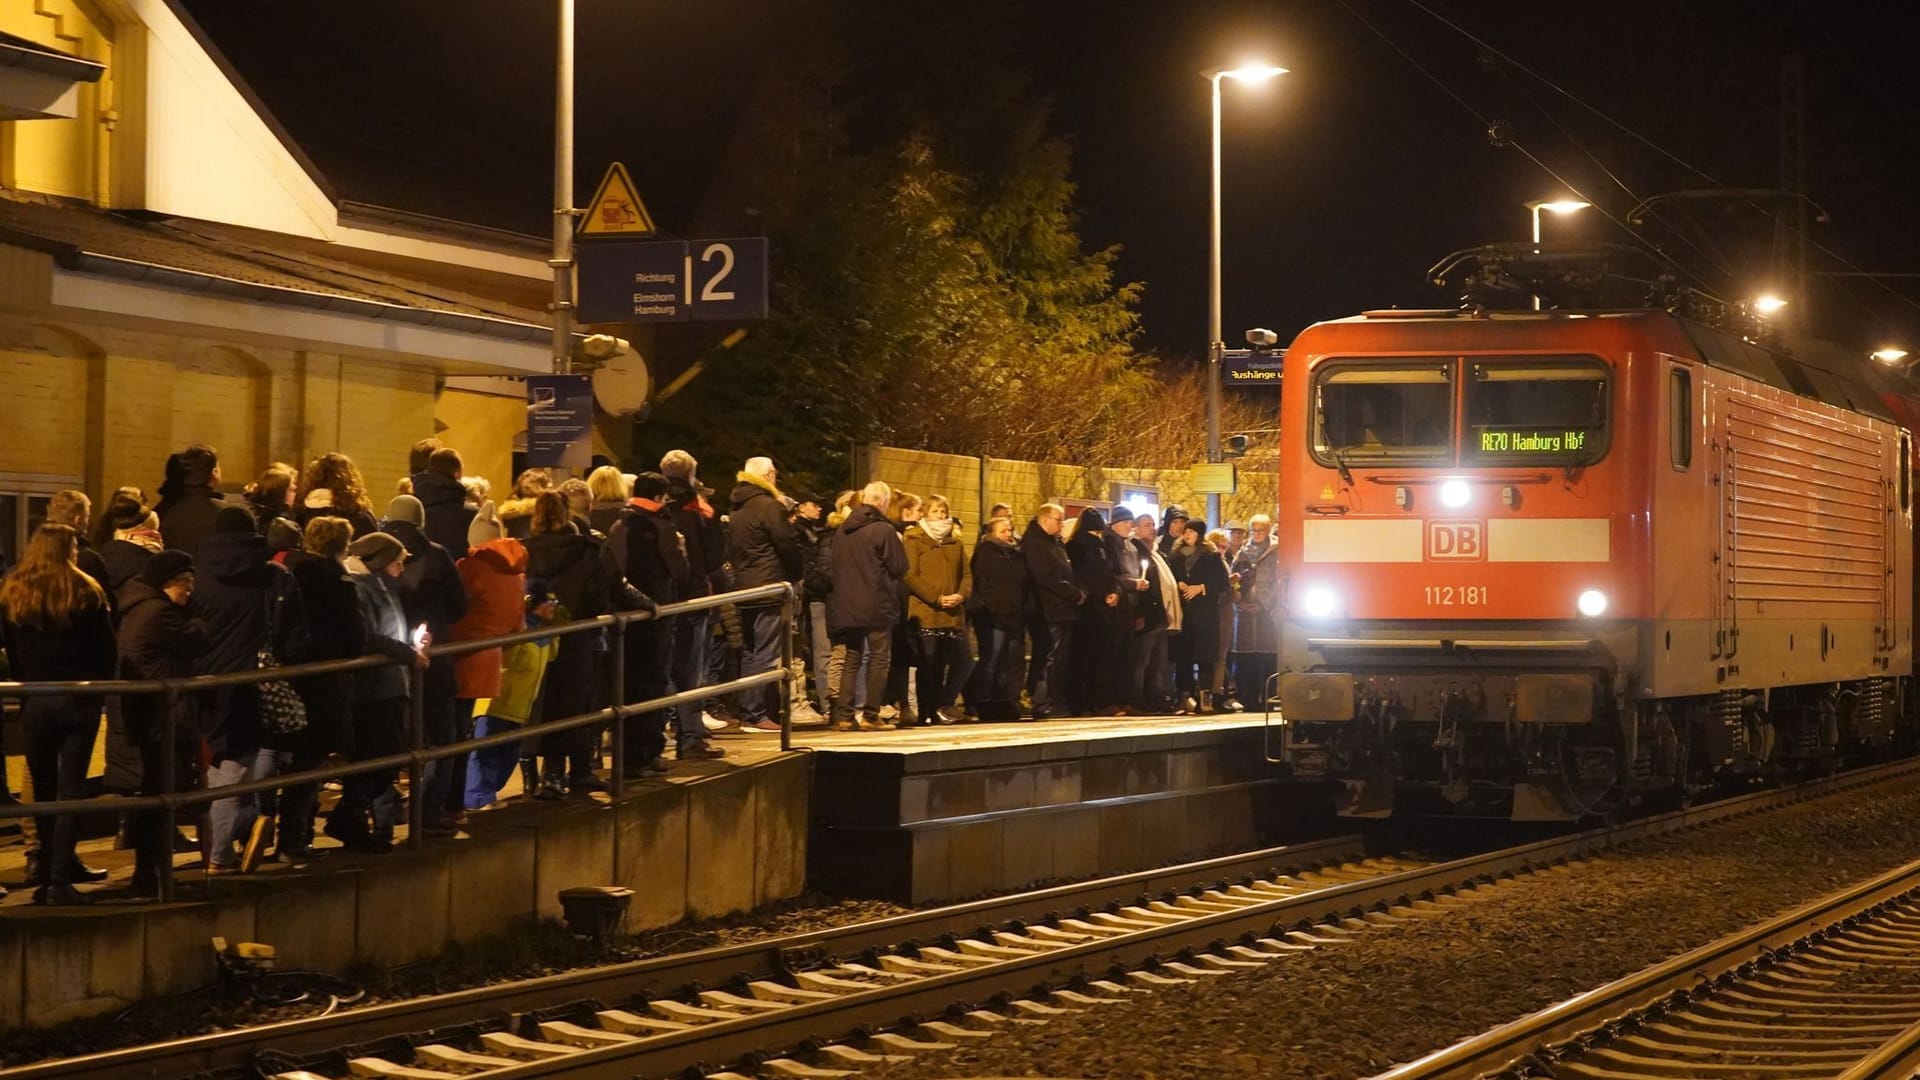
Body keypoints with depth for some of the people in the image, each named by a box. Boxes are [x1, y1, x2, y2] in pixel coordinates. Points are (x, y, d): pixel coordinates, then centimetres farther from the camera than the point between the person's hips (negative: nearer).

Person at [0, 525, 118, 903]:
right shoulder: (85, 593, -6)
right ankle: (60, 880, -7)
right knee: (71, 790, -1)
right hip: (79, 700, -2)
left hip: (34, 702, 2)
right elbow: (106, 649, -3)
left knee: (43, 791, 12)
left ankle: (51, 874, 15)